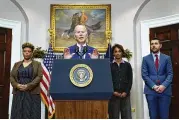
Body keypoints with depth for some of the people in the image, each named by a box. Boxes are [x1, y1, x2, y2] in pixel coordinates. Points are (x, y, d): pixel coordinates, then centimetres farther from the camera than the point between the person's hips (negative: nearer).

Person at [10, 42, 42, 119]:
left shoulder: (37, 64, 6)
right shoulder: (17, 64, 16)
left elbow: (39, 77, -5)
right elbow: (11, 77, 8)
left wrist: (28, 86, -17)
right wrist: (17, 85, -12)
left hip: (32, 93, -3)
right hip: (18, 93, 3)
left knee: (31, 114, -4)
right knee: (17, 114, 1)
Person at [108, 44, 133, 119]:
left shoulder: (127, 65, 10)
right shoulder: (109, 65, 6)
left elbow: (130, 80, 6)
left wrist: (126, 92, -6)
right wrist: (113, 92, -8)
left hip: (125, 95, 1)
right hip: (113, 95, -1)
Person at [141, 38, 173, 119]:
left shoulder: (167, 58, 9)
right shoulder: (146, 59, 7)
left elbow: (170, 74, 3)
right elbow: (144, 75, 0)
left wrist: (164, 85, -12)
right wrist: (153, 86, -11)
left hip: (165, 90, 0)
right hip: (150, 91, 0)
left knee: (164, 116, 2)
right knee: (153, 116, 5)